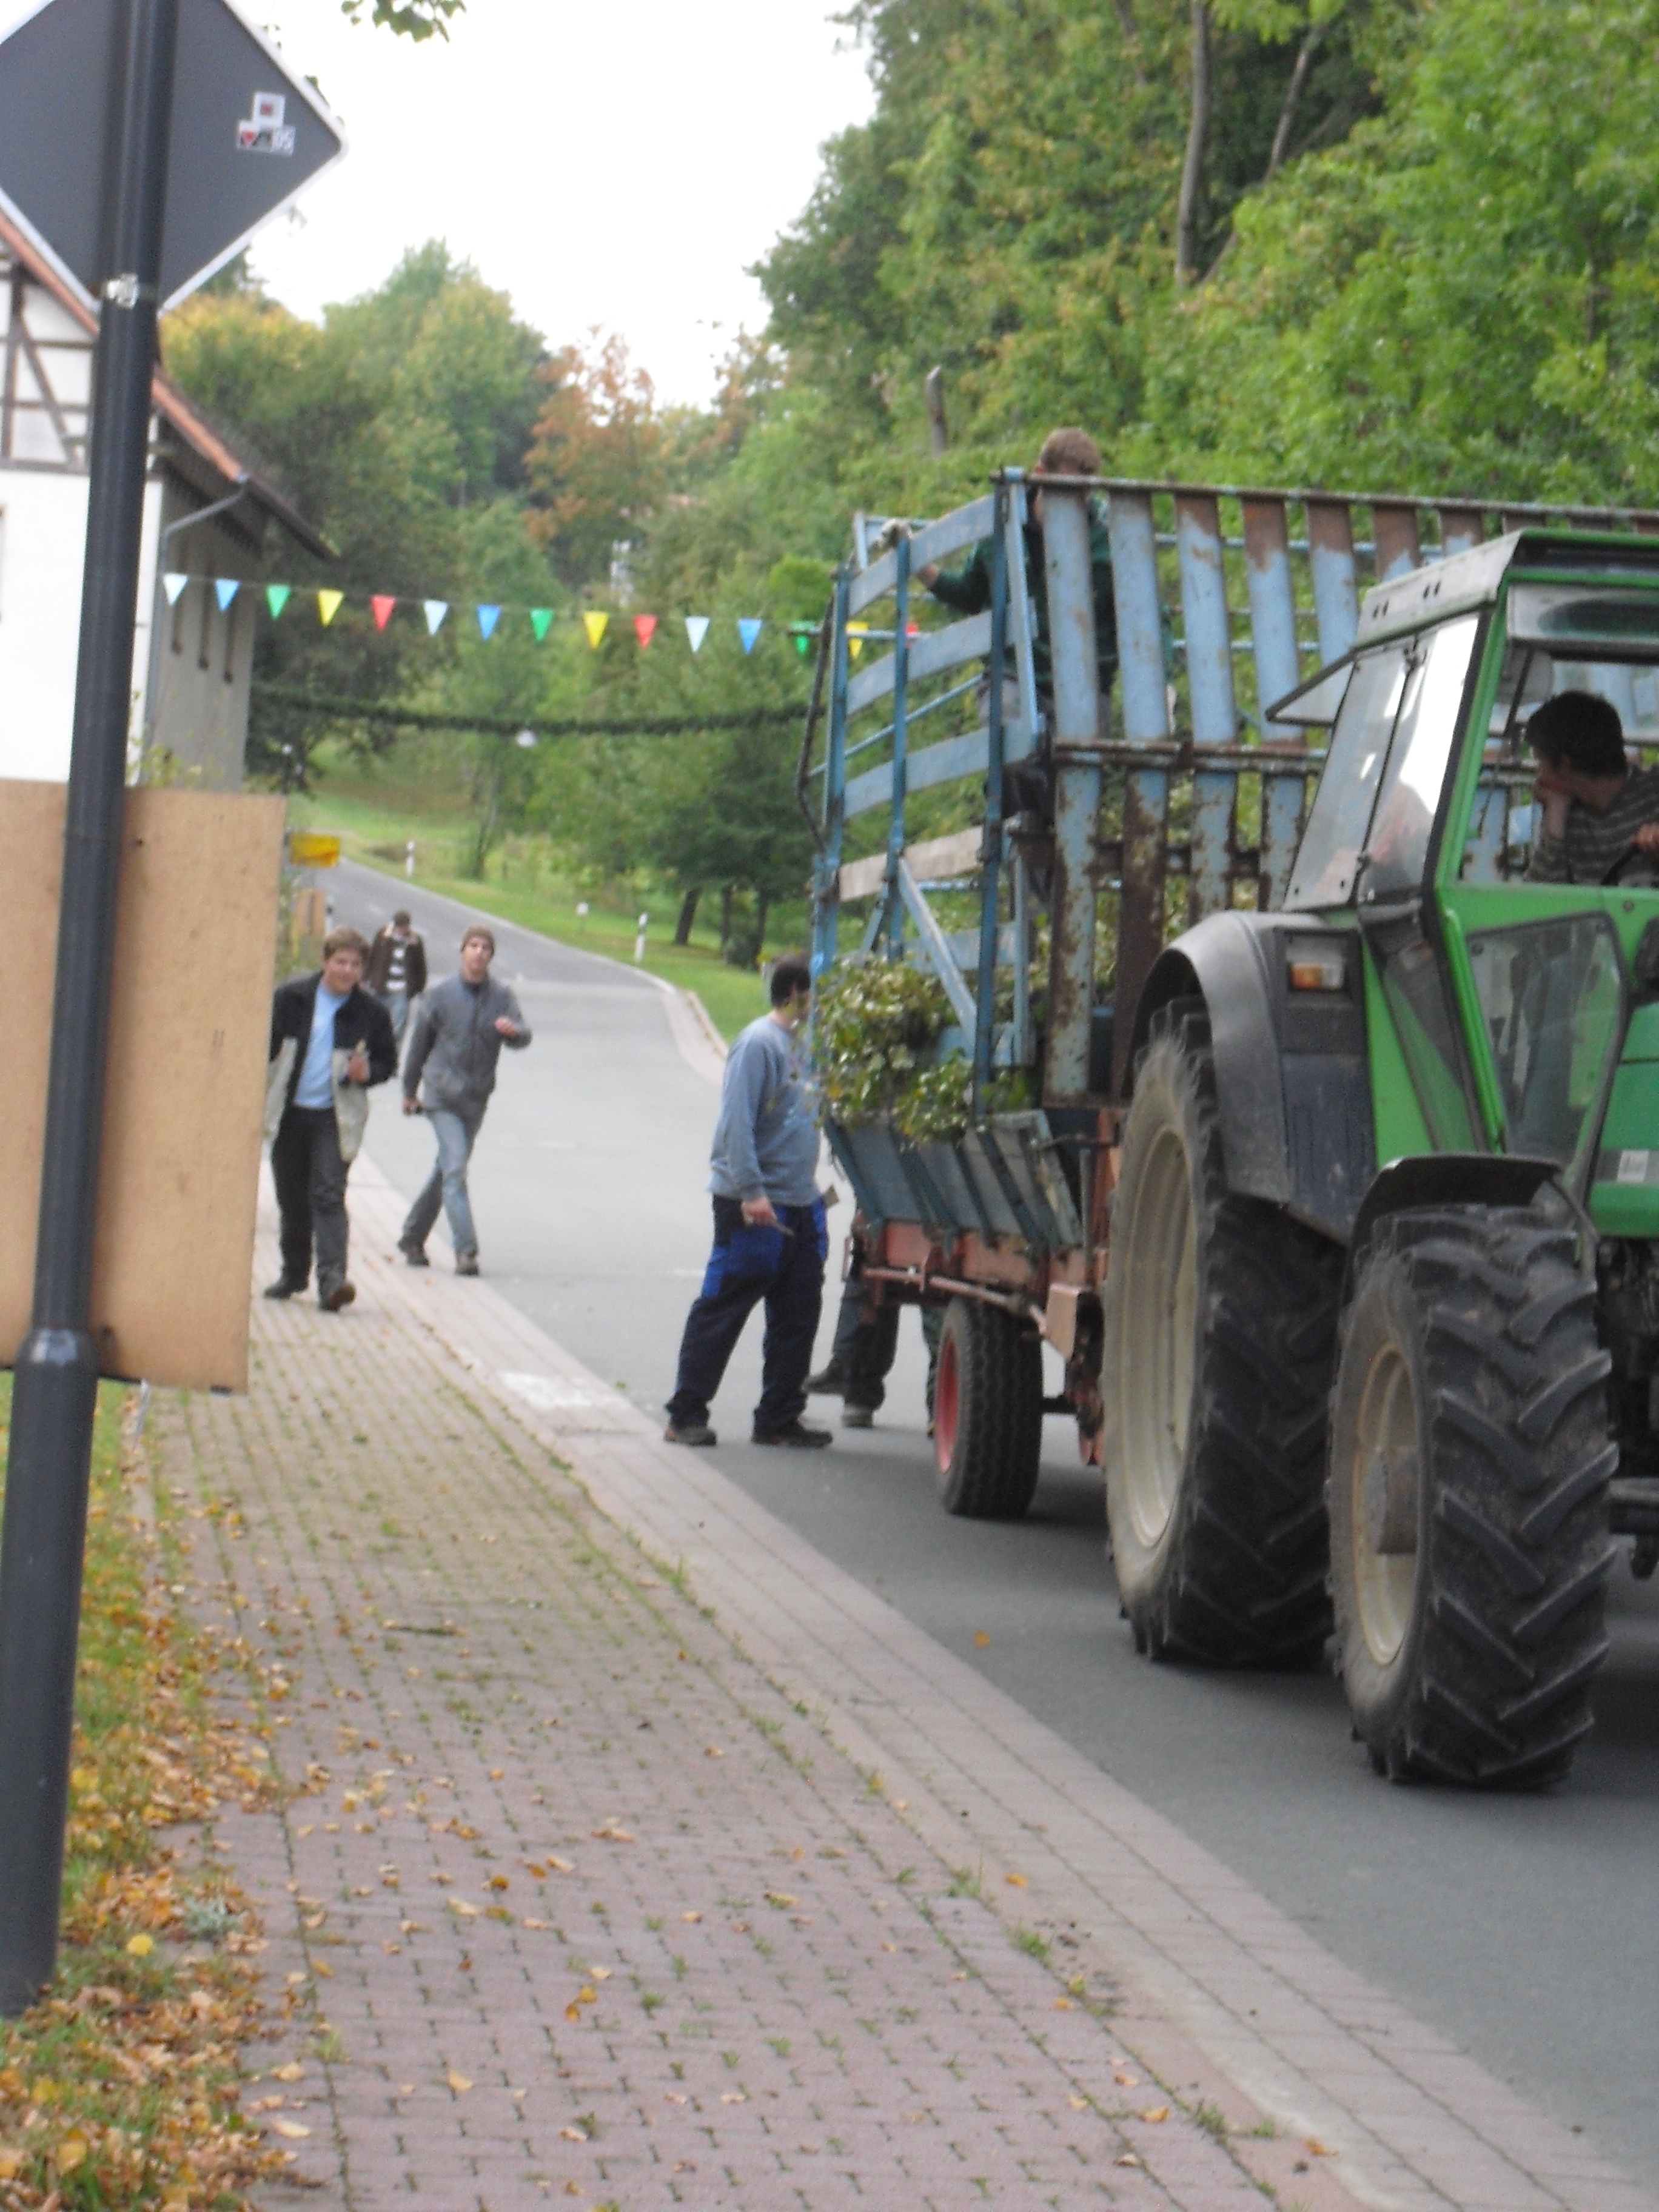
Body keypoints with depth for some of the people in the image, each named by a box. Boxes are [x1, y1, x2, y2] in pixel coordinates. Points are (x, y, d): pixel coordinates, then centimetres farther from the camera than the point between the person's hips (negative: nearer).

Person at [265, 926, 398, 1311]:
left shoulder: (371, 1013, 0)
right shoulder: (291, 998, 0)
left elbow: (388, 1062, 11)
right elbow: (266, 1047, 5)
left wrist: (368, 1073, -12)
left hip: (335, 1119, -2)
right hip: (290, 1113, 2)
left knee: (329, 1195, -14)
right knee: (292, 1199, 11)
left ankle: (332, 1279, -22)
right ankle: (294, 1273, 27)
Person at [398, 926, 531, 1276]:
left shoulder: (502, 996, 2)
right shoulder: (441, 995, -2)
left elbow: (522, 1038, -7)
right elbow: (420, 1043, 7)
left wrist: (514, 1031, -32)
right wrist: (410, 1090, 14)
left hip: (477, 1099, 3)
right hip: (442, 1095, -3)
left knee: (446, 1170, 13)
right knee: (455, 1168, -15)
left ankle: (413, 1237, 29)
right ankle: (465, 1249, -18)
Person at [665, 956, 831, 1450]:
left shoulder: (802, 1044, 13)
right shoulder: (759, 1043, -13)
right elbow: (736, 1121, -19)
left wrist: (811, 1189, 14)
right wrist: (751, 1191, -24)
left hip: (800, 1204, 8)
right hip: (756, 1206, -8)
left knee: (797, 1315, 8)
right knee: (722, 1311, -2)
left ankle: (779, 1418, 16)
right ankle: (686, 1416, 4)